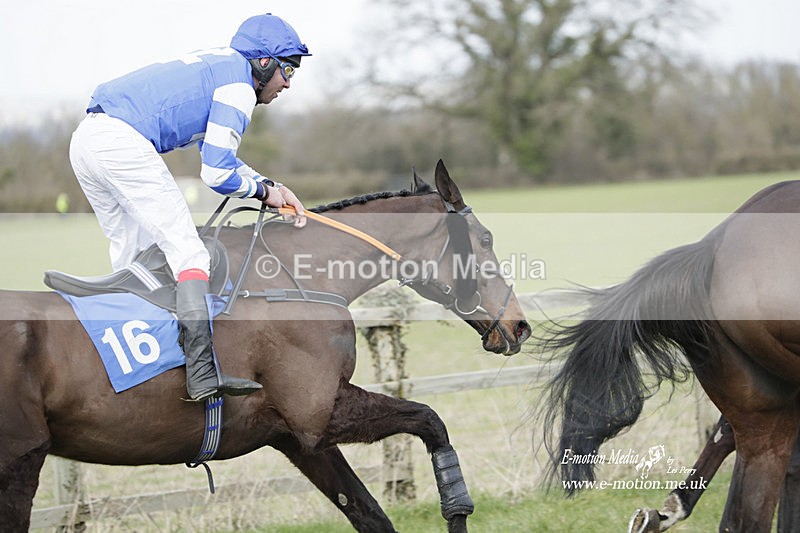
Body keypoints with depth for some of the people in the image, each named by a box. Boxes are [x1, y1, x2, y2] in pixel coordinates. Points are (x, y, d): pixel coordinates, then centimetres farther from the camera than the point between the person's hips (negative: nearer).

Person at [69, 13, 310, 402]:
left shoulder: (216, 66, 28)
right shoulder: (238, 86, -1)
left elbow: (218, 156, 35)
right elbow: (217, 174, -5)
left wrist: (273, 187, 25)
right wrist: (264, 191, 12)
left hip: (84, 141, 10)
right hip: (124, 142, -10)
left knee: (131, 254, 20)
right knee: (187, 252, -8)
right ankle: (202, 376, -17)